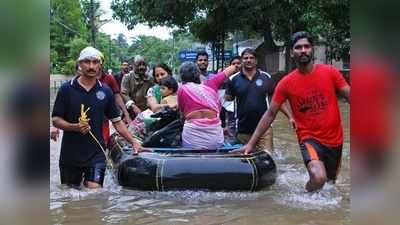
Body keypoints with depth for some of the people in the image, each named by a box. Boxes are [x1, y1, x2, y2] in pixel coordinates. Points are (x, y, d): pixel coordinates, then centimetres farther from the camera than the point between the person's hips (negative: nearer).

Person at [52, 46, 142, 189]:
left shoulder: (105, 92, 5)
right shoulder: (66, 89, -2)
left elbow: (117, 121, 10)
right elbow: (55, 120, -2)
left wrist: (133, 142, 2)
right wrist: (75, 126, -20)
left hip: (96, 154, 0)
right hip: (70, 154, 0)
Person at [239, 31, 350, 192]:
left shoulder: (329, 72, -4)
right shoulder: (286, 83, -6)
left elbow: (349, 95, -1)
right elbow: (270, 114, -2)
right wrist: (251, 143, -4)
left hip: (335, 139, 3)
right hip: (310, 138, -3)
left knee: (330, 182, 17)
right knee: (318, 178, -29)